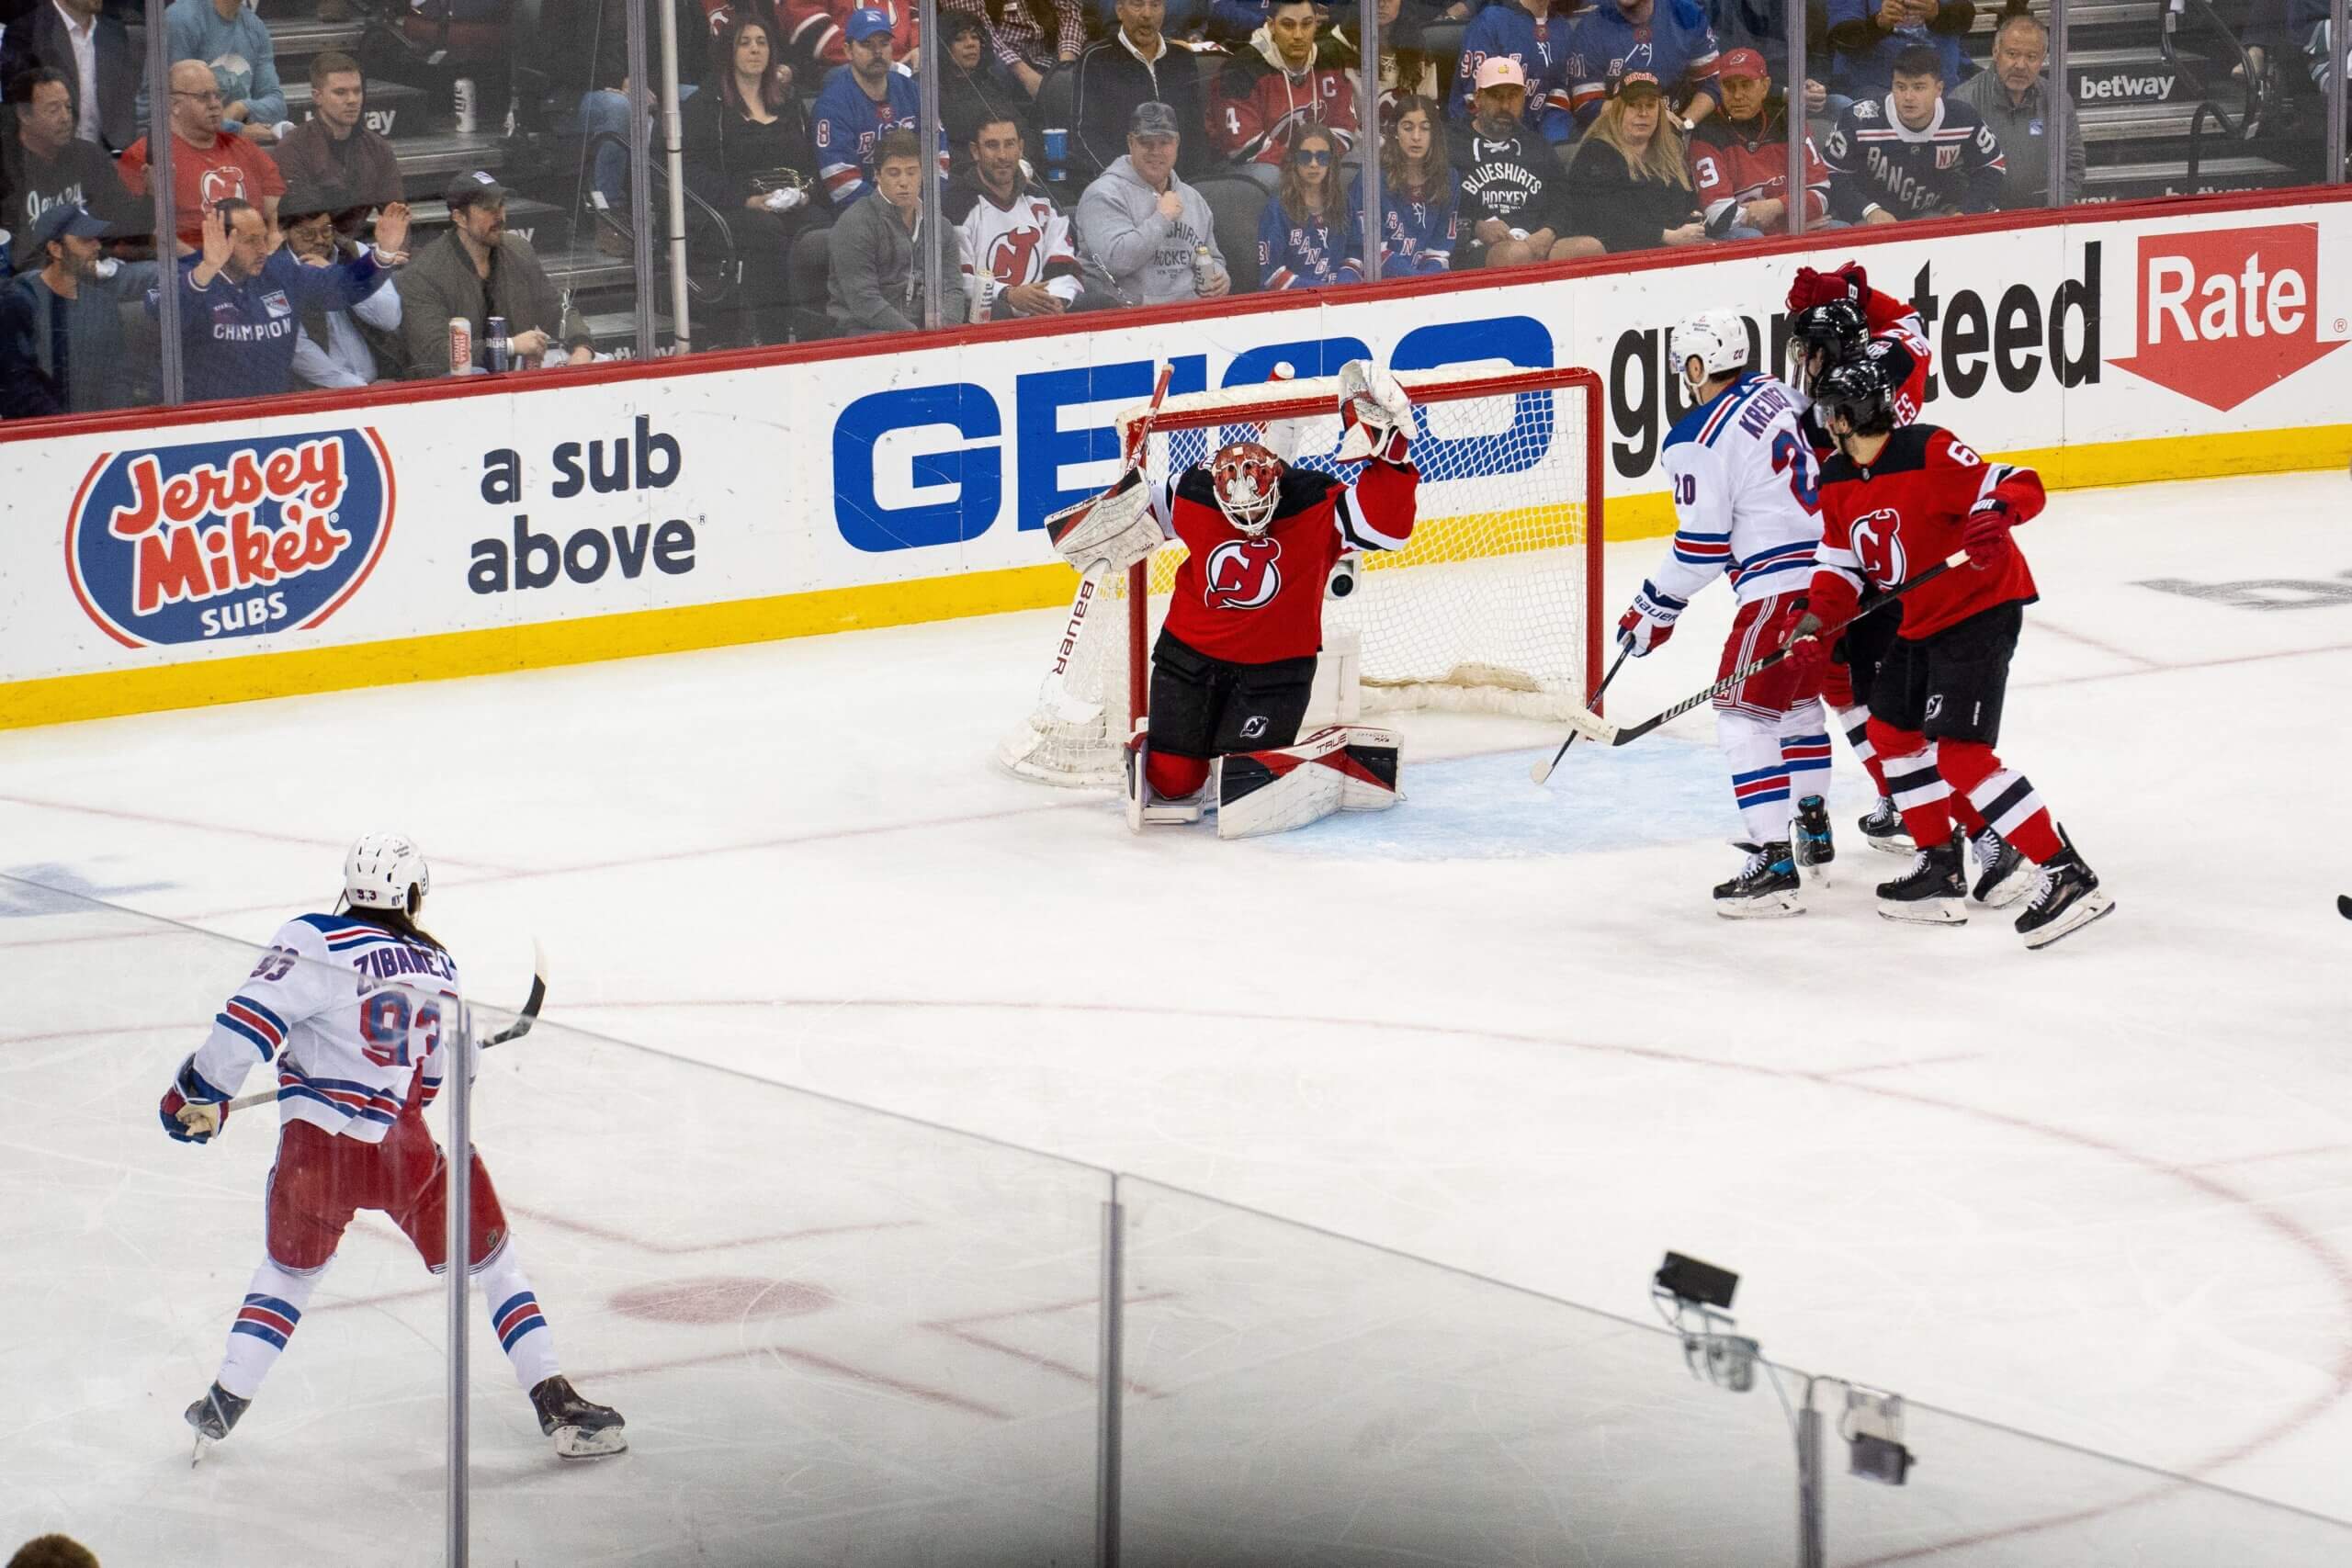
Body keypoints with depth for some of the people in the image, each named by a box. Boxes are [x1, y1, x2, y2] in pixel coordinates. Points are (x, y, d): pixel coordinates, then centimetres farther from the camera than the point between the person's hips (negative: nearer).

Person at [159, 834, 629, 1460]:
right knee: (493, 1259, 16)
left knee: (289, 1268, 25)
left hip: (314, 1152, -1)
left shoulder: (318, 943, -5)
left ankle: (224, 1402, 24)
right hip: (406, 1151, 1)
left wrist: (202, 1093, -6)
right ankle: (556, 1403, 10)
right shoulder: (438, 968, 10)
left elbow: (252, 1018, -16)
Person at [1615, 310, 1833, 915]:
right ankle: (1811, 827, 41)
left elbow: (1702, 544, -12)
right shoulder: (1770, 392, 10)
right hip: (1829, 569, 9)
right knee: (1798, 697, 28)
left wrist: (1654, 610, 0)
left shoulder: (1698, 439, -13)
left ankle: (1774, 865, -18)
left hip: (1779, 586, -9)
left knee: (1744, 716, -8)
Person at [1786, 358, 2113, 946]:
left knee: (1959, 754, -19)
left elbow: (2020, 486, -25)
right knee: (1891, 732, 19)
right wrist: (1814, 622, -8)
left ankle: (2067, 875, -20)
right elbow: (1842, 564, 9)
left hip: (1980, 610, -10)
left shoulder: (1931, 453, -22)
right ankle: (1940, 868, 29)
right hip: (1918, 623, 10)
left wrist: (1995, 511, -47)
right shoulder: (1838, 483, 5)